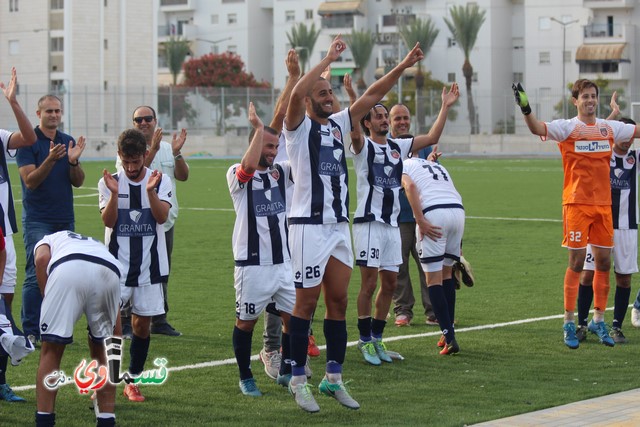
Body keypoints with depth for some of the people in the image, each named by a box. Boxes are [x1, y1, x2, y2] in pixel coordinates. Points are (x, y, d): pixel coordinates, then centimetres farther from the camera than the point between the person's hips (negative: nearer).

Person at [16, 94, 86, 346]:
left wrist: (73, 161, -11)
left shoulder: (68, 142, 12)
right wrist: (51, 160, -26)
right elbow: (30, 181, -13)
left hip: (65, 220, 6)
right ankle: (31, 332, -7)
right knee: (36, 275, -10)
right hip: (37, 221, -6)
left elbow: (78, 182, 8)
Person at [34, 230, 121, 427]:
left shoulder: (46, 241, 38)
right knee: (102, 350, 23)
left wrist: (49, 302, 11)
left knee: (51, 350, 9)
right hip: (110, 272, 4)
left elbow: (42, 259, 8)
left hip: (68, 270, -4)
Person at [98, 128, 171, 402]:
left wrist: (151, 191, -26)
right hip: (117, 263, -1)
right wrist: (114, 193, -24)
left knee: (142, 323, 7)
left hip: (149, 264, 2)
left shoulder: (161, 181, 0)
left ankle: (133, 381, 19)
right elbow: (108, 221, -10)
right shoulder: (109, 182, -1)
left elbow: (162, 217, -12)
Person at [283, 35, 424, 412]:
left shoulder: (339, 124, 14)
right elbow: (296, 94, -25)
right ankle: (299, 381, 4)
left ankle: (334, 378, 17)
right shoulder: (299, 127, -5)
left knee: (339, 301, 9)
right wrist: (328, 60, -27)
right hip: (309, 225, -7)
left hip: (340, 226, 7)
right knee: (307, 302, -3)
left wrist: (403, 67, 2)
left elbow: (372, 96, 11)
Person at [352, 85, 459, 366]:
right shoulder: (363, 146, -4)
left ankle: (377, 338, 19)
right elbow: (354, 133, -26)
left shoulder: (398, 146, 14)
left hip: (392, 224, 6)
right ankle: (365, 341, 3)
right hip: (369, 223, -6)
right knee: (369, 283, -5)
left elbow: (432, 138, 12)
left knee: (389, 283, 8)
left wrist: (446, 106, 8)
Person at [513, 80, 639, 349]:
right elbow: (537, 128, -20)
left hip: (603, 204, 4)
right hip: (576, 203, -4)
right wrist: (525, 109, -38)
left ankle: (598, 320, 17)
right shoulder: (567, 128, -4)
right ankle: (569, 322, 3)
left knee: (604, 261, 6)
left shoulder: (610, 128, 11)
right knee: (577, 261, -5)